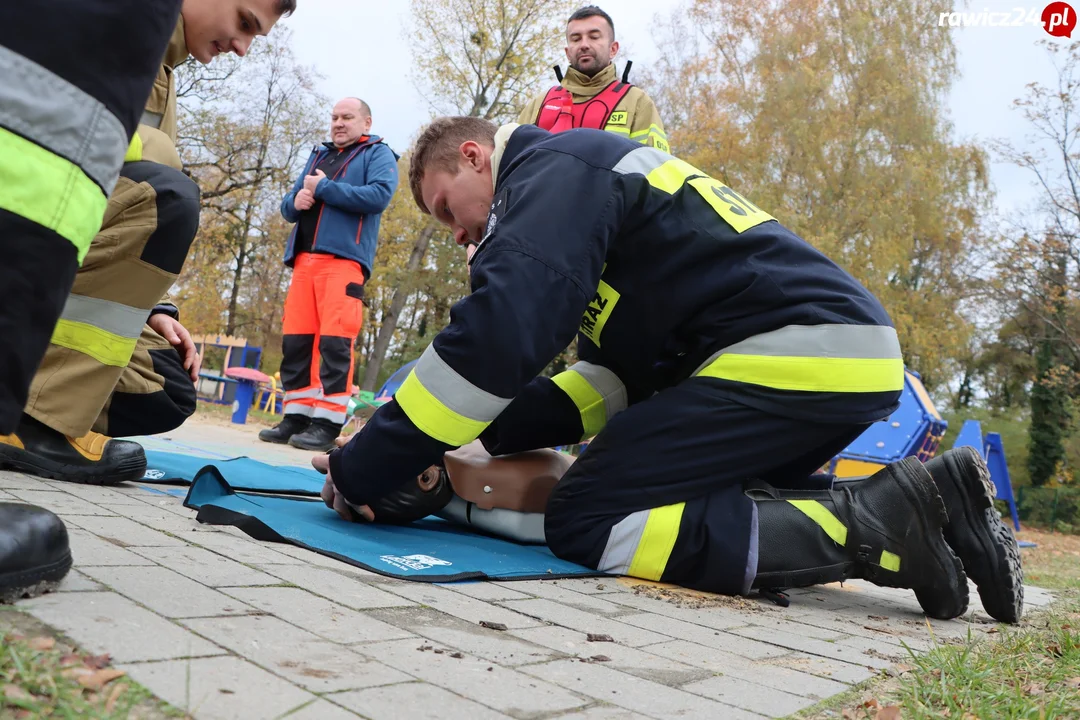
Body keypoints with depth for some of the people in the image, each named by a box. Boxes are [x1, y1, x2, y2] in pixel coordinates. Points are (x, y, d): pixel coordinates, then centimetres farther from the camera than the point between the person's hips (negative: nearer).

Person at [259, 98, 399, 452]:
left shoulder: (378, 154, 9)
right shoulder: (318, 156, 28)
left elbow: (379, 195, -11)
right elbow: (288, 207, 26)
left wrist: (323, 188, -8)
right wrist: (296, 200, 1)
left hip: (343, 258, -6)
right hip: (304, 259, 7)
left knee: (335, 342, -12)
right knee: (295, 340, 2)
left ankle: (328, 423, -10)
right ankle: (296, 416, 8)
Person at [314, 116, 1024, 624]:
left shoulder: (552, 165, -2)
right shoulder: (584, 177, 28)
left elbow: (495, 337, -18)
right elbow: (616, 374, 20)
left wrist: (366, 466, -9)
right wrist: (484, 438, 8)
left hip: (798, 358, -10)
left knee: (586, 523, -10)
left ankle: (876, 523, -11)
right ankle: (908, 499, 8)